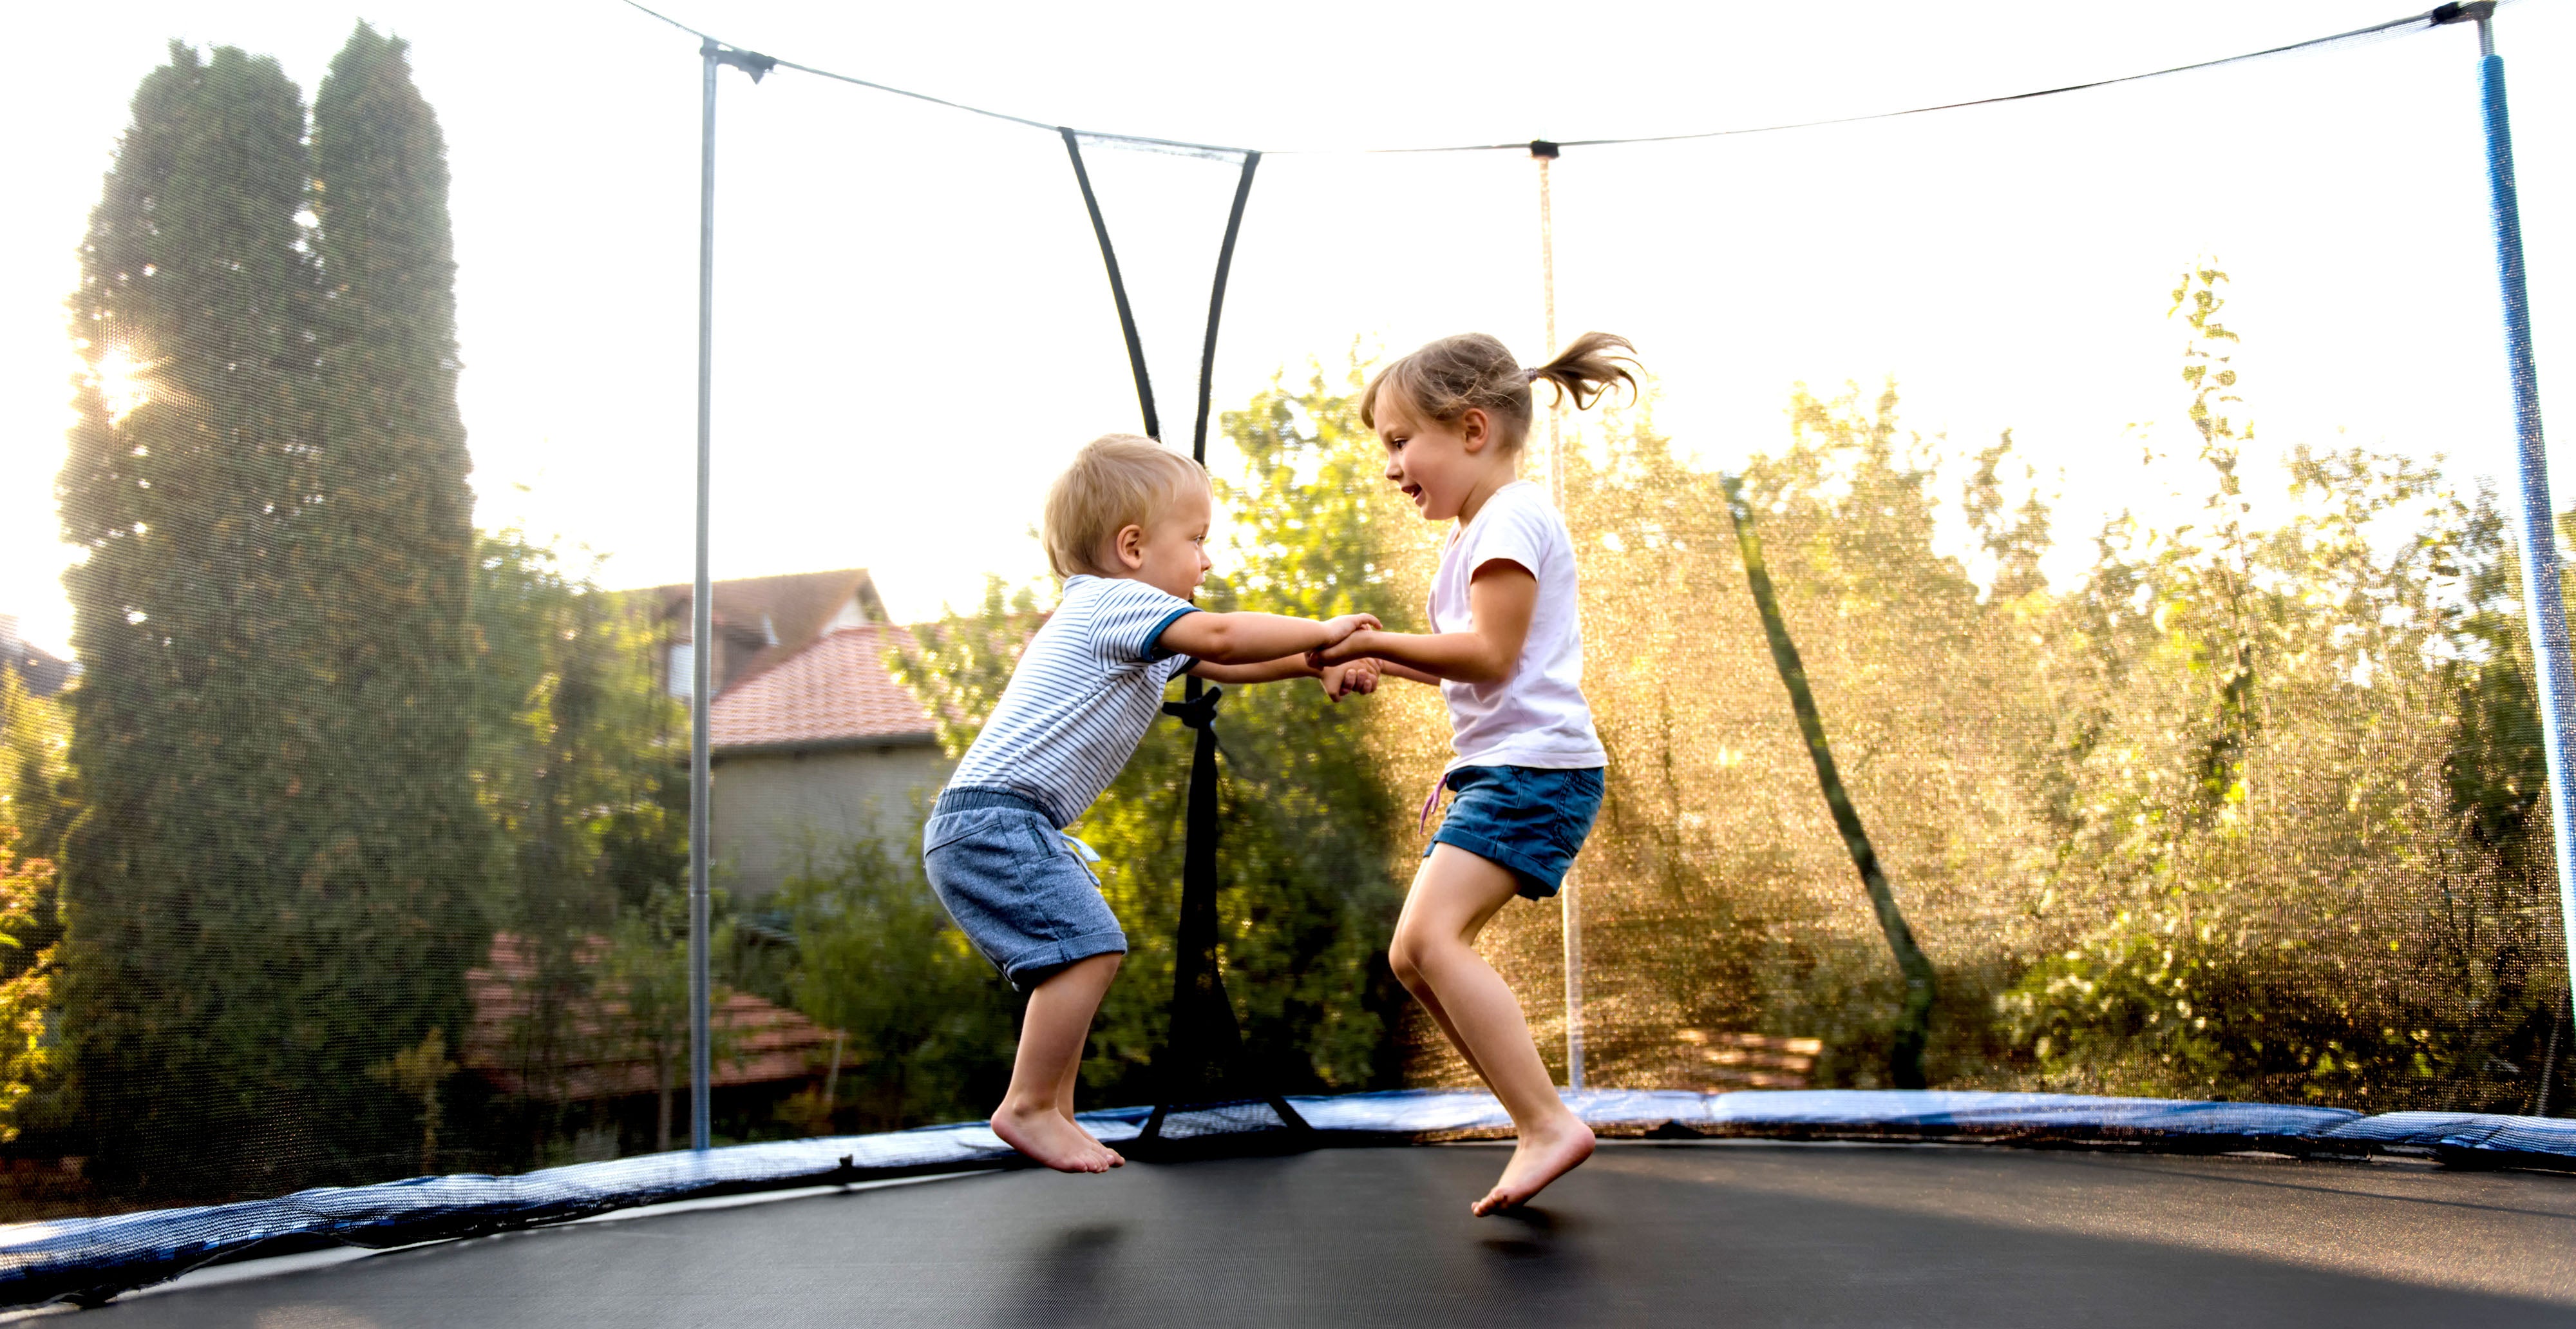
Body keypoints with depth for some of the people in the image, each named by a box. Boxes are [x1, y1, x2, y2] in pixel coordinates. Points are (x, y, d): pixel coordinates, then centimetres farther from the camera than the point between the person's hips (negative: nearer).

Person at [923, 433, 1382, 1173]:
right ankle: (1028, 1108, -9)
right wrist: (1320, 633, -12)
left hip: (985, 830, 11)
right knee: (1088, 945, -16)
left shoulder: (1121, 624, 22)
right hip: (995, 816, -11)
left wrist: (1312, 665, 11)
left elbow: (1220, 665, 24)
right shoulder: (1113, 600, -10)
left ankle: (1054, 1112, 19)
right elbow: (1219, 637, -24)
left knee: (1078, 956, 13)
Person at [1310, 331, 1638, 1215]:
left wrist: (1381, 643, -10)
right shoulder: (1478, 531, 23)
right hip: (1497, 770, 11)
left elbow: (1492, 654, -18)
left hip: (1536, 768, -11)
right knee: (1414, 956, 7)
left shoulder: (1511, 518, -9)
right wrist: (1380, 662, 16)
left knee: (1431, 934, -23)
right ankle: (1539, 1128, 11)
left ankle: (1550, 1124, -21)